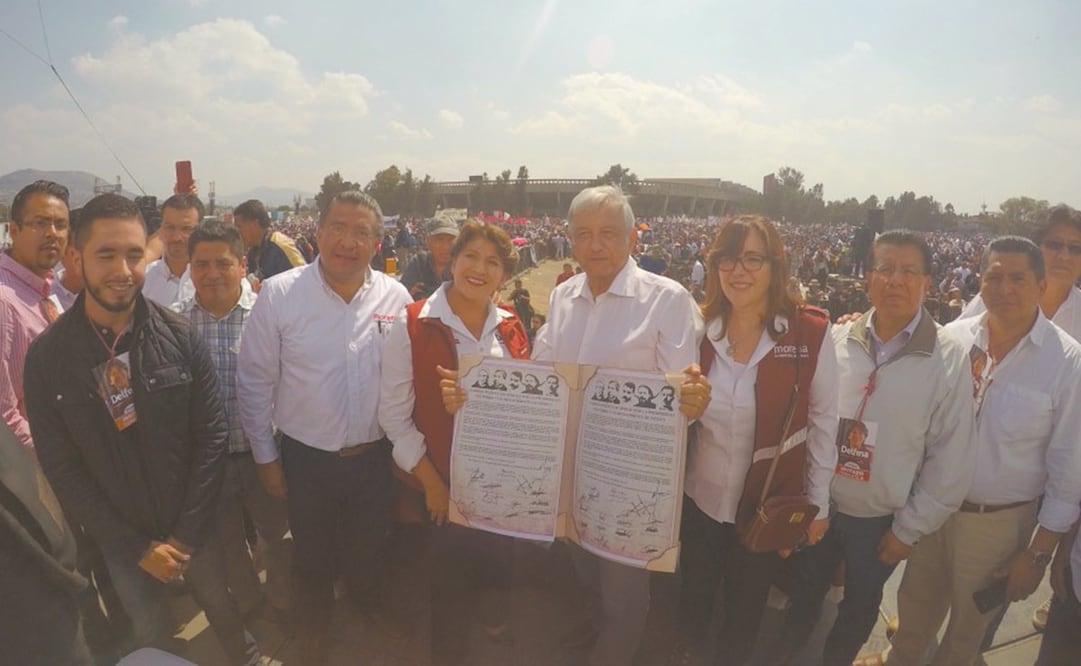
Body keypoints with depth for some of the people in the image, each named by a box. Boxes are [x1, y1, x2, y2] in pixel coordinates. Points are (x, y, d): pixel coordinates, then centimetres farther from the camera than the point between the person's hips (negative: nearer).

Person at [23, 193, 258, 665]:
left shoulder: (180, 339, -14)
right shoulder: (47, 356, -14)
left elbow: (211, 437, -10)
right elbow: (62, 468, -9)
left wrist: (185, 533, -10)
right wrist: (137, 547, -9)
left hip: (193, 527, 0)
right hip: (118, 538, 0)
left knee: (221, 606, 21)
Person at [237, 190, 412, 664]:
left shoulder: (395, 297, -7)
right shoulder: (279, 294, -12)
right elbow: (255, 382, -5)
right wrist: (265, 456, -1)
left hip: (375, 457, 1)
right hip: (306, 458, -1)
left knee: (369, 552, 20)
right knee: (312, 558, 20)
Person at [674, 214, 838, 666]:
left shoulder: (811, 333, -15)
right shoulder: (698, 329, -8)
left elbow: (823, 423, -6)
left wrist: (818, 503, -2)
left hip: (770, 503, -2)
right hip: (699, 498, 2)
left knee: (747, 602, 21)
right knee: (695, 590, 23)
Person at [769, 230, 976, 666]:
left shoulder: (950, 359, -15)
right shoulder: (837, 340, -9)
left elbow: (951, 458, -10)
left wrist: (909, 528, -6)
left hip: (882, 519, -1)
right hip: (818, 505, 2)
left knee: (859, 609, 22)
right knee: (803, 596, 23)